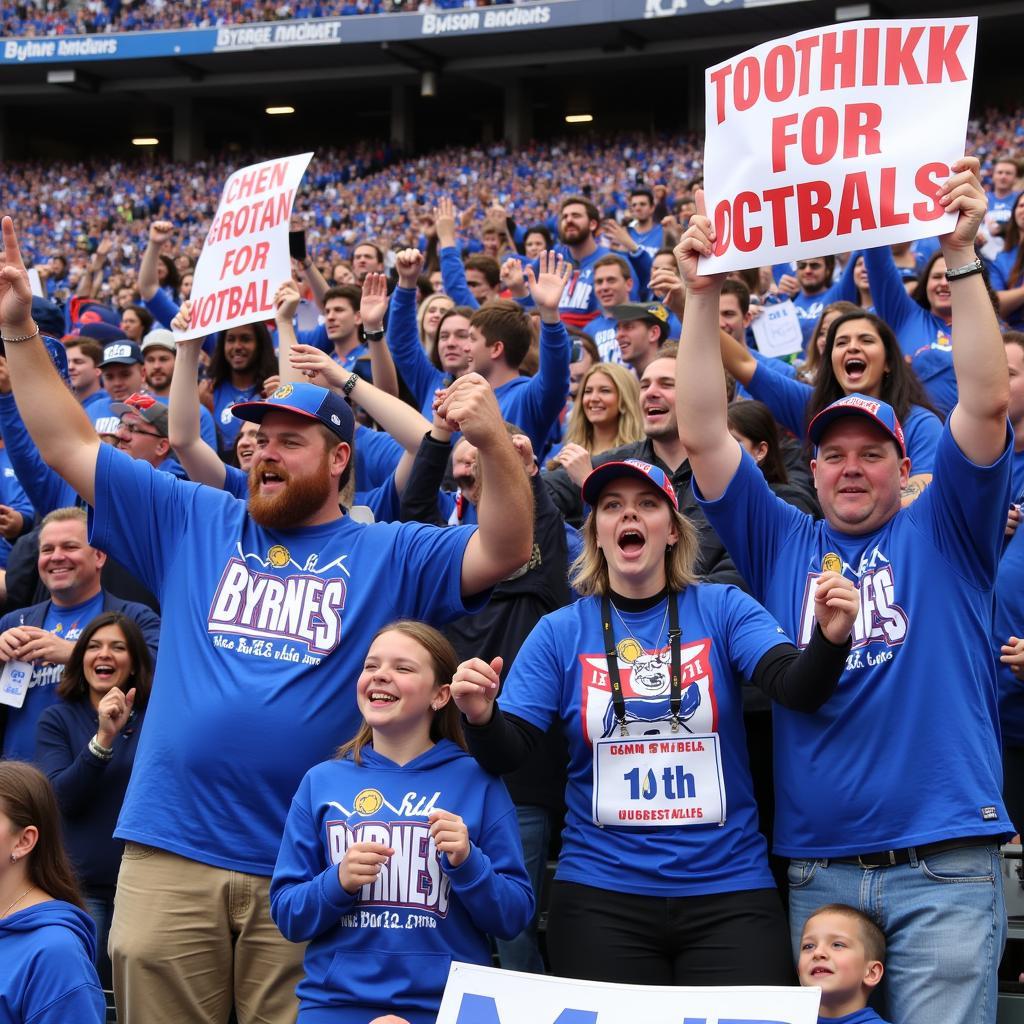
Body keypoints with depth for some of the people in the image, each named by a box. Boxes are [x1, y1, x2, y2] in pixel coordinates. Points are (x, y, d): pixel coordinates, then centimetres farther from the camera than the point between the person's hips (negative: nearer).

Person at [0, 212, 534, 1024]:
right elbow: (70, 447, 10)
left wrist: (494, 443, -26)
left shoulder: (391, 554, 5)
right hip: (170, 849, 2)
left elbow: (505, 552, -8)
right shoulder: (194, 524, 10)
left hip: (305, 865, -2)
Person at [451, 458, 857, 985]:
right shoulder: (560, 631, 4)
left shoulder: (723, 609, 1)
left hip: (729, 889, 0)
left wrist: (830, 639, -34)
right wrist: (482, 718, -24)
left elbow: (798, 689, -13)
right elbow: (507, 754, -1)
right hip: (600, 892, 1)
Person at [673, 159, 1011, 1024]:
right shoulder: (780, 543, 13)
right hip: (813, 865, 3)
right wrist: (704, 294, -2)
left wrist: (962, 256, -12)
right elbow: (703, 434, 6)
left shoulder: (941, 534, 7)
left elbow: (986, 404, -5)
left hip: (941, 862, -3)